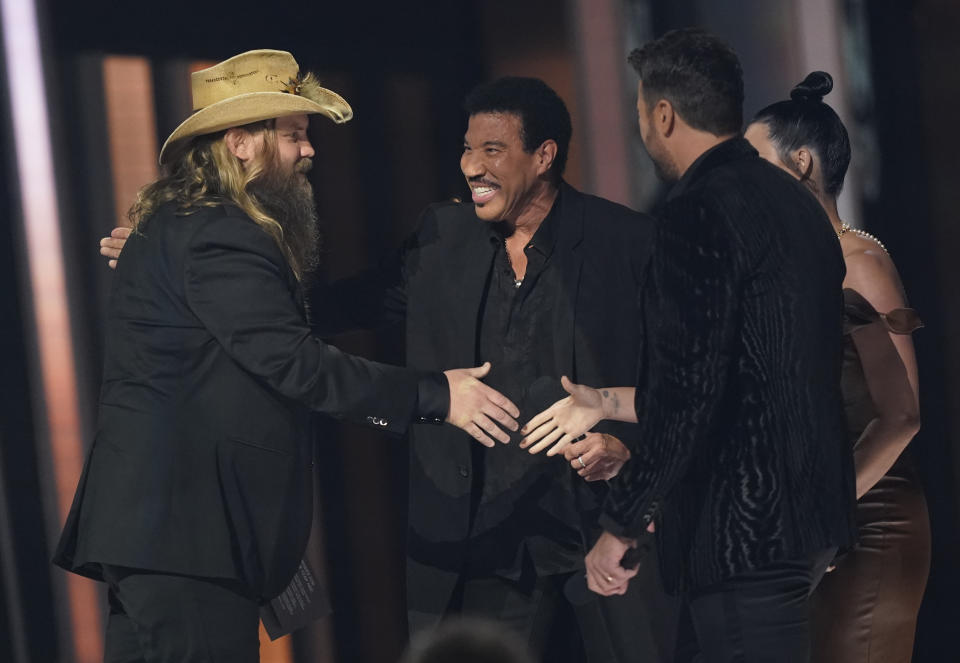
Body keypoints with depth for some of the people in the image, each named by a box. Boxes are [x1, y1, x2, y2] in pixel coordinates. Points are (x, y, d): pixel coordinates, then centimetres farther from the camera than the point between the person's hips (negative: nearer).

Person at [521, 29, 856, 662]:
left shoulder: (700, 212, -15)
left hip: (746, 531, -9)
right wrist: (608, 403, 30)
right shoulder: (791, 200, 14)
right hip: (803, 511, 9)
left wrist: (619, 526, -10)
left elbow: (689, 389, -19)